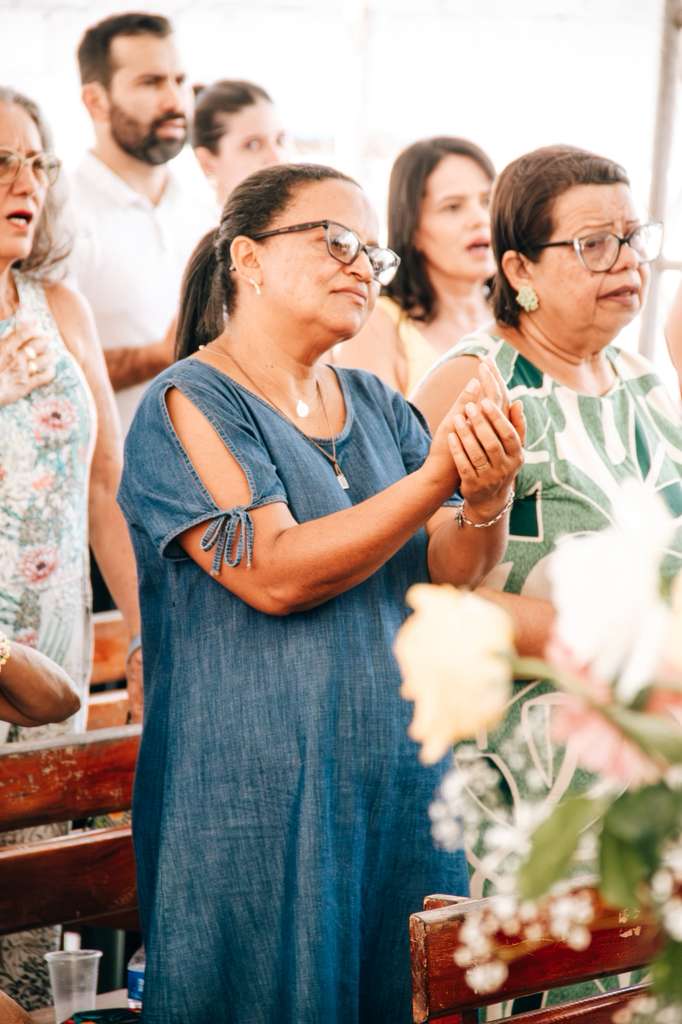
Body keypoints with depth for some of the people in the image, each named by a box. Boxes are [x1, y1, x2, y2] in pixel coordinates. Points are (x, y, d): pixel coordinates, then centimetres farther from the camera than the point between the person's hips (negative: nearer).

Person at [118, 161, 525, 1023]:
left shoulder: (376, 406, 11)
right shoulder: (189, 404, -9)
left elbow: (452, 570, 5)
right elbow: (271, 574, -20)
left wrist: (488, 500, -17)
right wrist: (437, 477, -24)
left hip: (397, 778, 6)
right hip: (254, 791, -6)